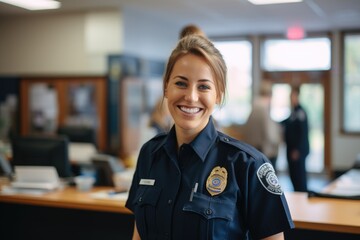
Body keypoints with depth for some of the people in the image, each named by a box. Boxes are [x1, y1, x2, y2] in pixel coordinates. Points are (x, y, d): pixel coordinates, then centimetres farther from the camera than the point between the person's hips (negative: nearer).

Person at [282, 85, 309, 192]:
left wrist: (297, 150, -20)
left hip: (298, 151, -9)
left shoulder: (300, 112, -15)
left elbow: (303, 132, -19)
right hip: (292, 149, 9)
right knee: (293, 175, 14)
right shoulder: (293, 112, 12)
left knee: (299, 176, -4)